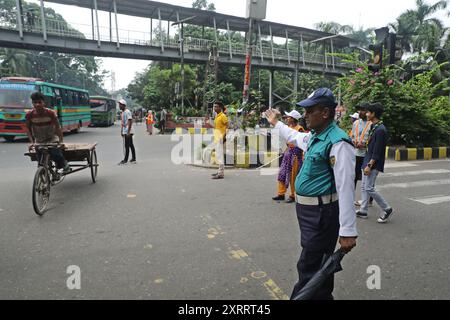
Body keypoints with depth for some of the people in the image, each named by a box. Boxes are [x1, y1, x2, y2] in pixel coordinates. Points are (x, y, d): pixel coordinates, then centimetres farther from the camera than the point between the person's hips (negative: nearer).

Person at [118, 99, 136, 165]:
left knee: (127, 146, -8)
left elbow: (130, 122, -19)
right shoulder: (122, 112, 15)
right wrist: (121, 131, 18)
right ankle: (133, 159, 17)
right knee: (131, 145, 11)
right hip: (125, 132, 9)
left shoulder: (127, 112, -14)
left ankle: (125, 160, -5)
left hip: (128, 132, -9)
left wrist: (128, 132, -22)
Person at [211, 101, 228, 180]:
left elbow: (227, 127, -15)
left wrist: (224, 137, -22)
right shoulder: (216, 116, 17)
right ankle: (220, 172, 21)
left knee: (220, 156, -11)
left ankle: (221, 173, -10)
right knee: (218, 156, 13)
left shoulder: (223, 116, -11)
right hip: (216, 138, 10)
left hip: (220, 139, -10)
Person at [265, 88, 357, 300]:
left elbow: (346, 188, -23)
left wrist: (348, 231, -23)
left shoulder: (338, 143, -19)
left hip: (322, 213, -9)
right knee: (319, 264, 21)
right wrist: (275, 123, 46)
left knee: (309, 267, -4)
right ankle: (322, 296, 37)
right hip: (308, 210, 9)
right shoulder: (314, 136, 10)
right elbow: (295, 137, 34)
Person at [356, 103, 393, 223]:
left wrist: (369, 165, -22)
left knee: (369, 188, -8)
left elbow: (377, 151, -21)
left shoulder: (380, 130, -18)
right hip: (368, 160, 10)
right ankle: (363, 211, 20)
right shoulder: (373, 127, 12)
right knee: (364, 187, 12)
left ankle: (387, 209, 7)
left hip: (374, 164, -10)